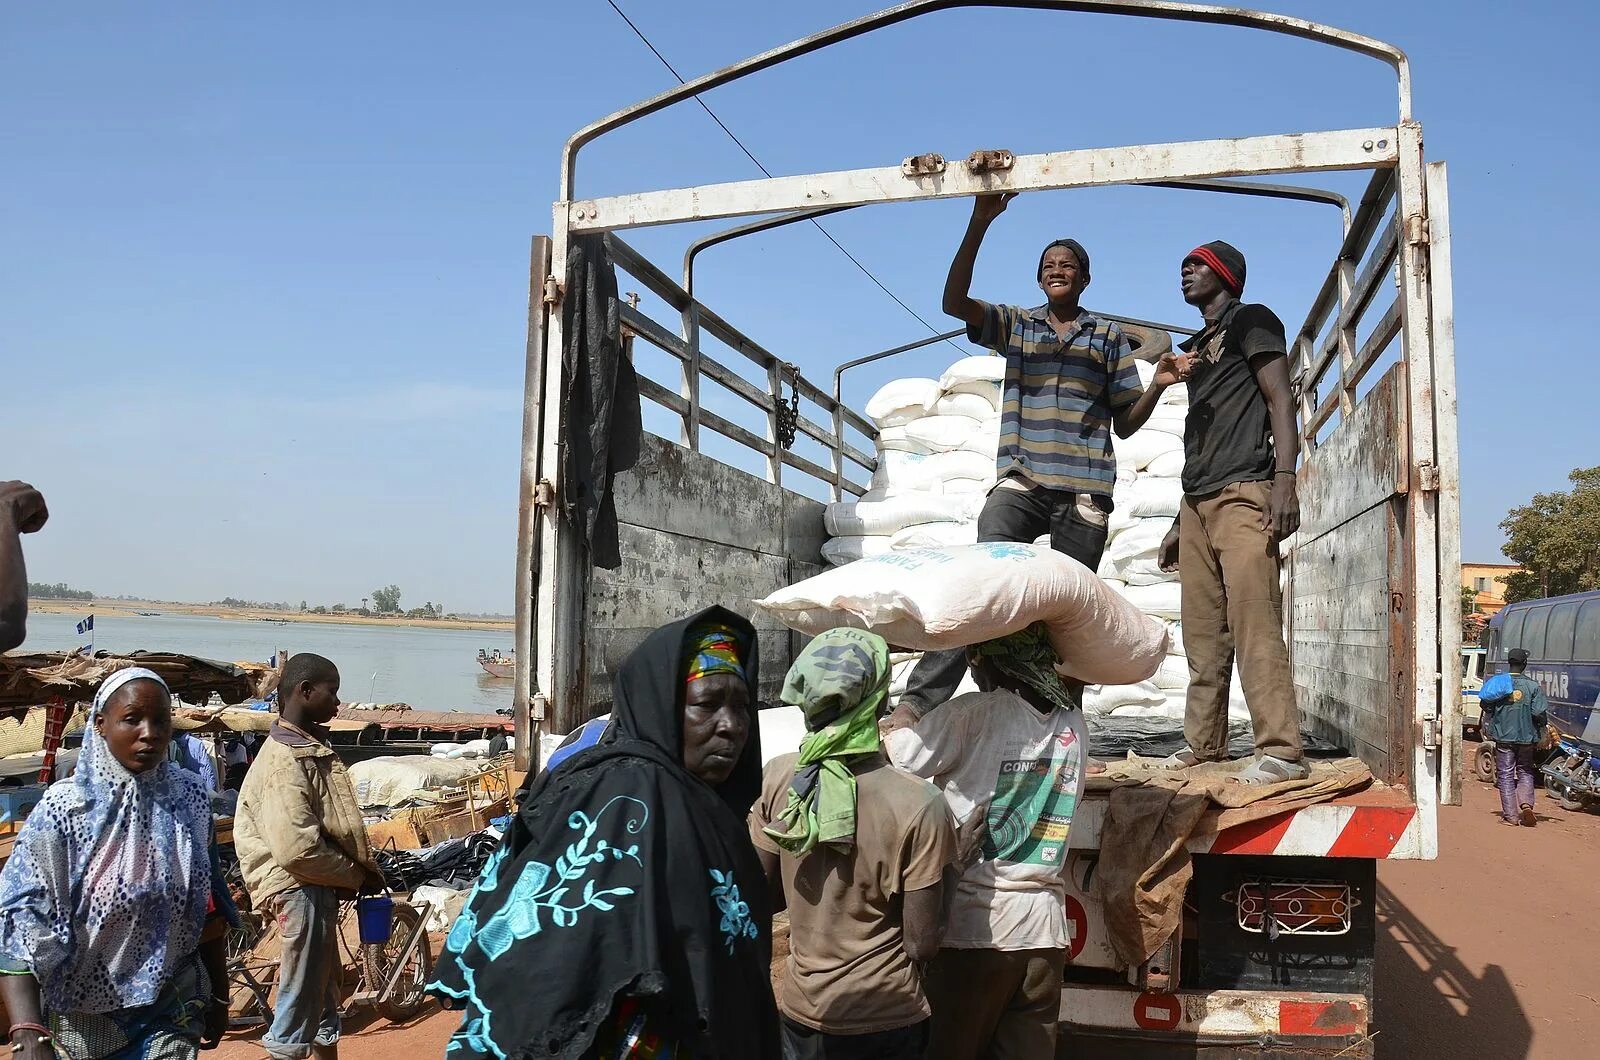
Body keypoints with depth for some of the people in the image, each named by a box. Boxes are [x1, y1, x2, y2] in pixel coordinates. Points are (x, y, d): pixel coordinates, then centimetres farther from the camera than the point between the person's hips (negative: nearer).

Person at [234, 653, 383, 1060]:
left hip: (319, 887, 10)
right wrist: (355, 876, -14)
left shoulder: (309, 747, 10)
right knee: (300, 999, 0)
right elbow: (298, 848, -27)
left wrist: (358, 872, 6)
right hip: (302, 888, -10)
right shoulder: (285, 760, -21)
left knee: (325, 991, 21)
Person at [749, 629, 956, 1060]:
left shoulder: (779, 777, -12)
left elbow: (764, 895, -1)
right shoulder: (919, 805, -22)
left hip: (801, 1011, 3)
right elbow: (922, 944, -16)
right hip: (886, 1017, -3)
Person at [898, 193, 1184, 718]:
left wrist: (1156, 386, -3)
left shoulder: (1109, 336, 18)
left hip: (1085, 492, 1)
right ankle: (920, 699, -26)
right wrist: (980, 223, -9)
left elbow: (1126, 423, 16)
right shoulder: (1015, 324, 18)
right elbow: (954, 301, -1)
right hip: (1021, 482, -1)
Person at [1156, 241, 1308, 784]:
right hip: (1198, 503, 8)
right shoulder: (1197, 348, 28)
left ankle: (1280, 750, -16)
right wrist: (1180, 520, 23)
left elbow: (1280, 397, -6)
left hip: (1242, 494, -8)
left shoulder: (1251, 320, 6)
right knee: (1203, 633, 6)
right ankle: (1204, 743, 10)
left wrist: (1284, 478, -20)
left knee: (1255, 623, -15)